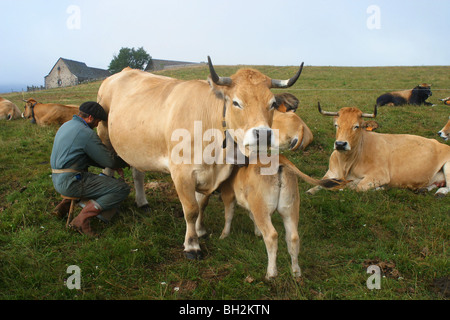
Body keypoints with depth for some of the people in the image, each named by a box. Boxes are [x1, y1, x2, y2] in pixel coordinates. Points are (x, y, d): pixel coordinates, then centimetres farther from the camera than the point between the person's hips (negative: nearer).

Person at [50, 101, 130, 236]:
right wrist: (125, 162, 9)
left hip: (57, 179, 10)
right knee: (122, 189, -11)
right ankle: (82, 219, -14)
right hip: (70, 181, -10)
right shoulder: (86, 133, -15)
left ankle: (64, 205, 24)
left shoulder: (66, 125, 15)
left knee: (104, 178, 32)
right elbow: (109, 160, -12)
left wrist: (112, 166, 15)